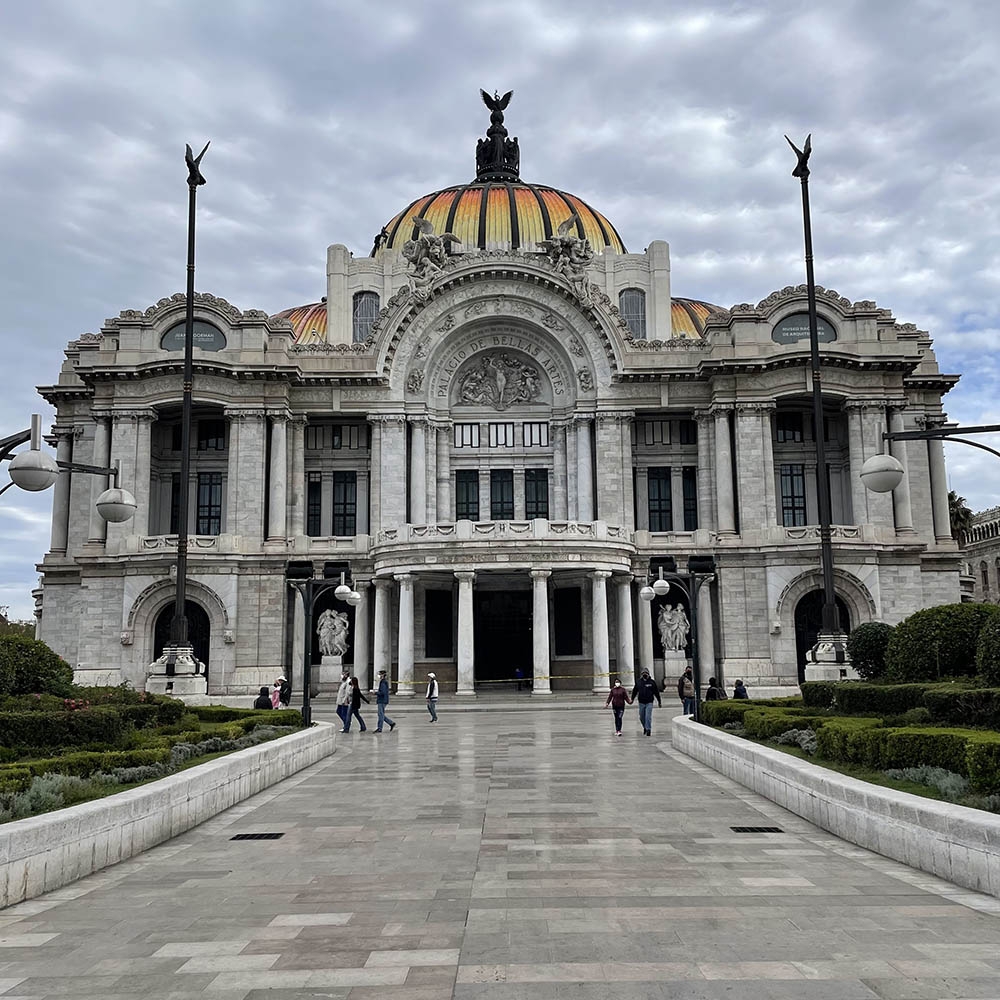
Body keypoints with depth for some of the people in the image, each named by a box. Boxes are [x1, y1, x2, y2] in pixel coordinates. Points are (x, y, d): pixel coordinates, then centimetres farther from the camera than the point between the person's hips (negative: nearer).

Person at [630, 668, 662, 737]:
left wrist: (659, 702, 7)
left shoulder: (652, 682, 0)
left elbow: (656, 692, 5)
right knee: (641, 717, 9)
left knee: (648, 717, -11)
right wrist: (632, 699, 3)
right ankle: (645, 727, 31)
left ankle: (648, 730, -5)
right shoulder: (638, 682, 4)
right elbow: (634, 691, 11)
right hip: (641, 702, 2)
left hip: (649, 702, -2)